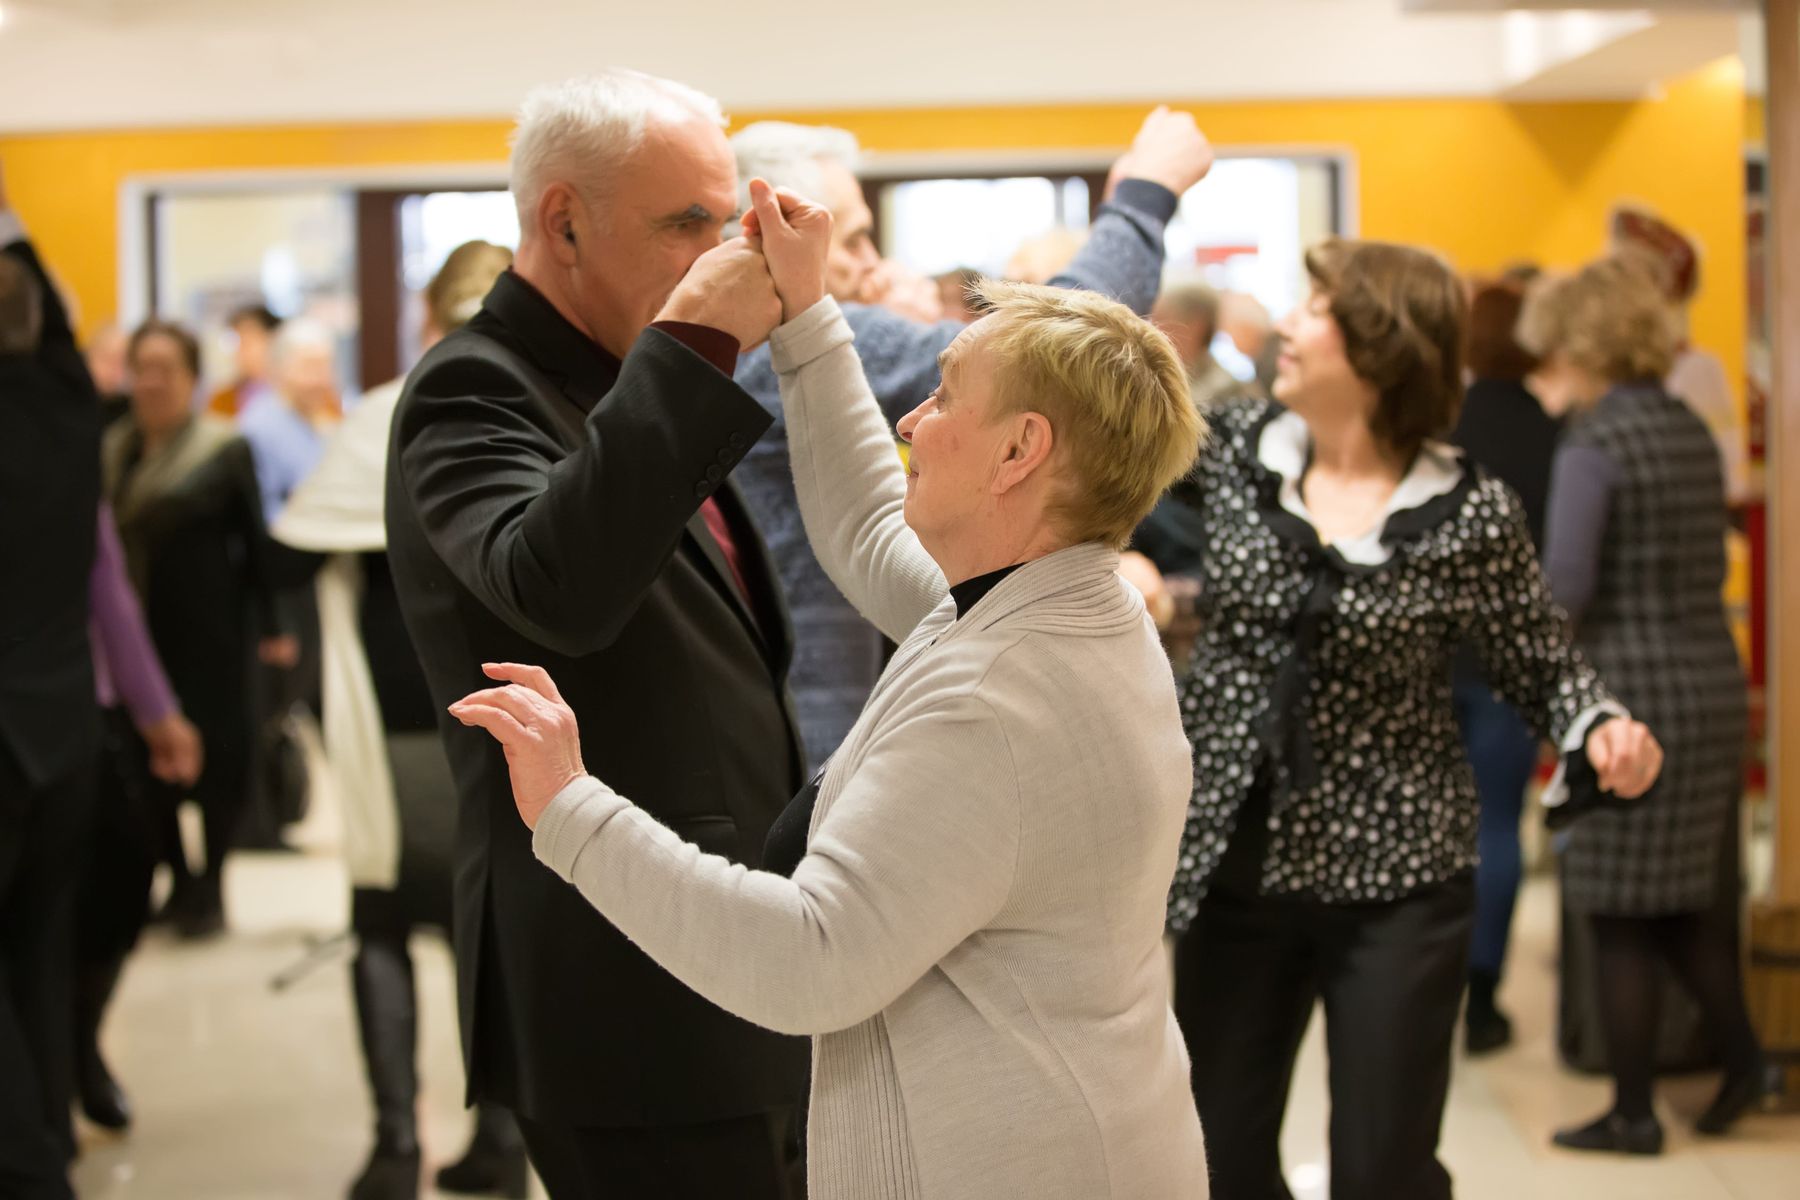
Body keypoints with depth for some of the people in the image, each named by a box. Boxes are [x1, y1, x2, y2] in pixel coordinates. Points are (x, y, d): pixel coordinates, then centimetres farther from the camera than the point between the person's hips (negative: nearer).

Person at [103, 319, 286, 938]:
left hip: (208, 631, -3)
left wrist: (268, 625, -4)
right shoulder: (110, 450, 7)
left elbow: (253, 540, -2)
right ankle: (179, 880, 18)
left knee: (215, 754, -1)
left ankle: (209, 887, 11)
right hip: (135, 629, 3)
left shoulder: (224, 449, -3)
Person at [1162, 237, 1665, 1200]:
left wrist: (1602, 728, -21)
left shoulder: (1470, 513, -10)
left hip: (1394, 884, -3)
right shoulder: (1230, 450, -1)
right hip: (1234, 870, 3)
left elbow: (1540, 667, -1)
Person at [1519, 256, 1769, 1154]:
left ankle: (1632, 1113, 11)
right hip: (1714, 681, 8)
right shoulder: (1691, 431, 10)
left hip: (1632, 690, -8)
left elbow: (1564, 590, -20)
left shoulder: (1593, 445, -13)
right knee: (1685, 896, 20)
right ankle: (1741, 1057, 17)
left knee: (1621, 912, 3)